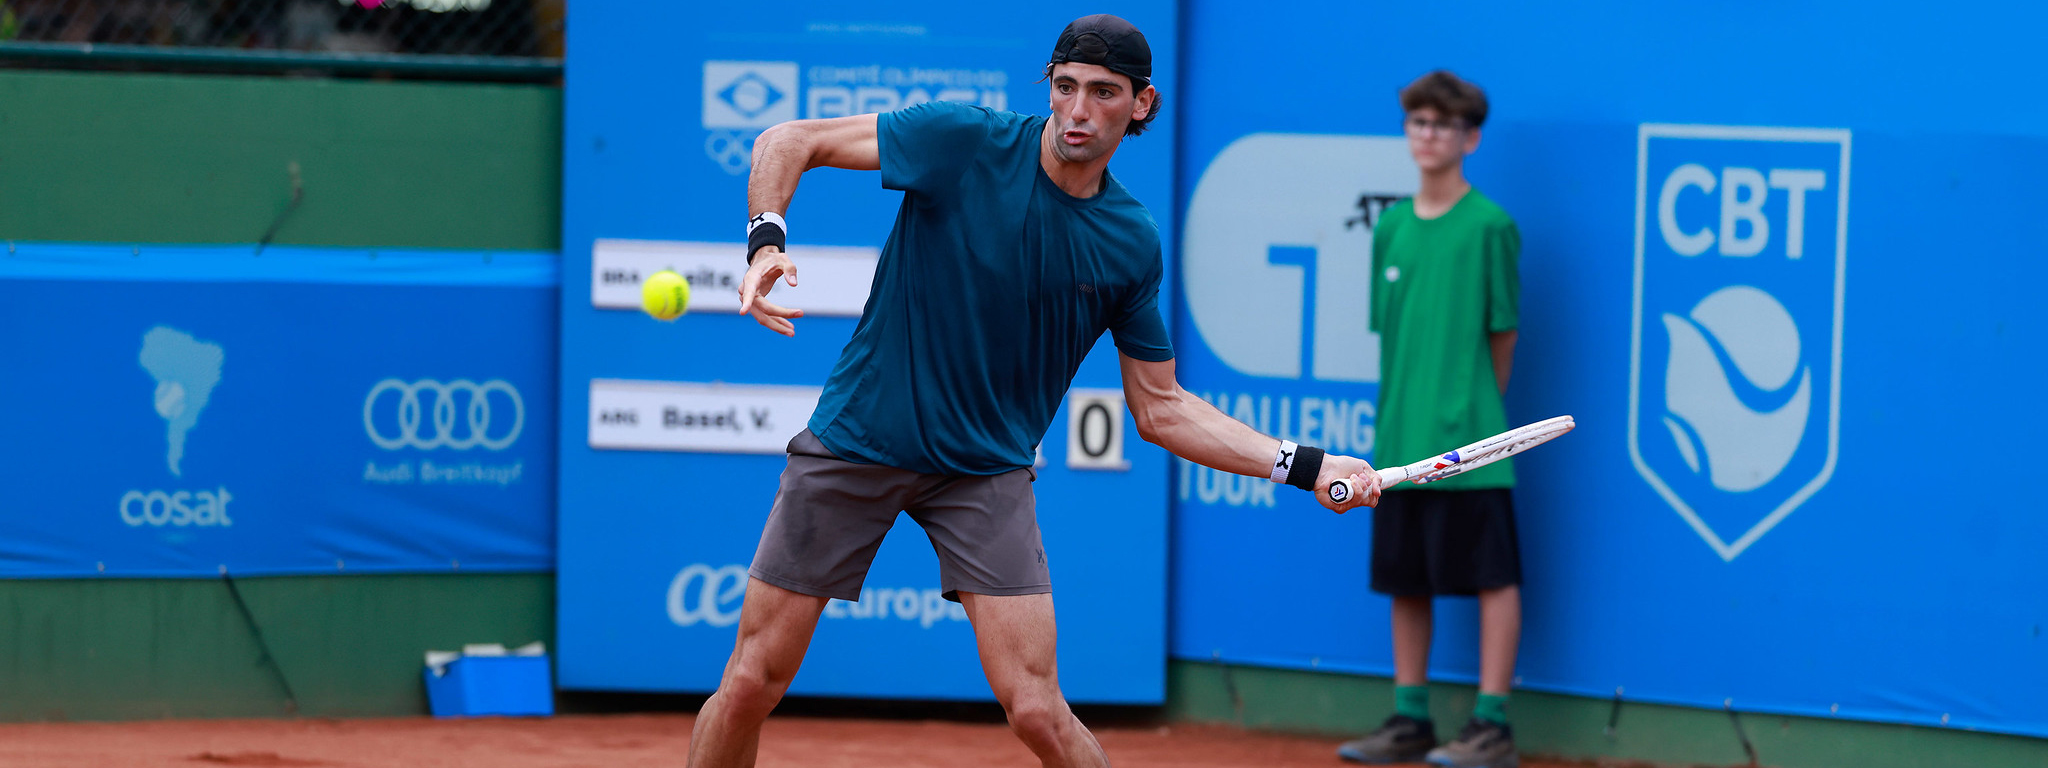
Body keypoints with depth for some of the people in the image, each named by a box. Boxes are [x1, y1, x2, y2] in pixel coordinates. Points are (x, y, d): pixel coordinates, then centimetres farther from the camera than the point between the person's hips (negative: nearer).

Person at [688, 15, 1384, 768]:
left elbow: (1160, 408, 7)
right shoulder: (964, 142, -11)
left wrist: (1303, 466, -2)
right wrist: (765, 244, -25)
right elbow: (788, 141, -6)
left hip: (986, 472, 1)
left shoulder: (1132, 244, -1)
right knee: (750, 686, 0)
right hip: (856, 444, -1)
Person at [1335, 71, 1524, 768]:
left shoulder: (1490, 226, -5)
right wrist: (1400, 410, 8)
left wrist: (1475, 408, 1)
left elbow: (1504, 331, -2)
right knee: (1405, 580, 11)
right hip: (1400, 442, 6)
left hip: (1469, 445, -6)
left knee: (1493, 578, -3)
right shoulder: (1390, 228, 11)